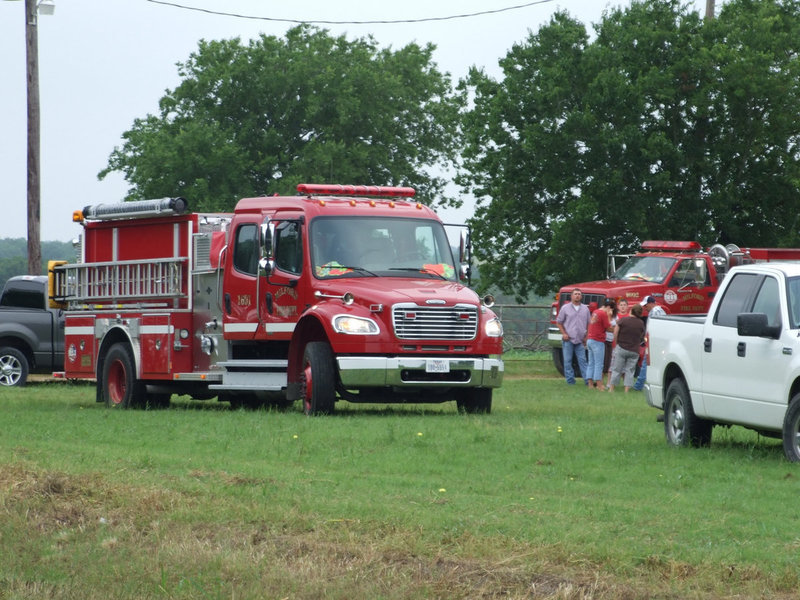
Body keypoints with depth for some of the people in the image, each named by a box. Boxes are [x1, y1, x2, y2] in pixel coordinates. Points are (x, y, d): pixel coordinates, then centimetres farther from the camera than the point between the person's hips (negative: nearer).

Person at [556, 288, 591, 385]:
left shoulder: (585, 309, 10)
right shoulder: (565, 308, 3)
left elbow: (588, 323, 15)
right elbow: (559, 322, 6)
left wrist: (586, 336, 5)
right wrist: (564, 333, -5)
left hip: (580, 340, 1)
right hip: (568, 340, -1)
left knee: (582, 360, -2)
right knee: (567, 361, 0)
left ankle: (588, 380, -5)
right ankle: (570, 380, 5)